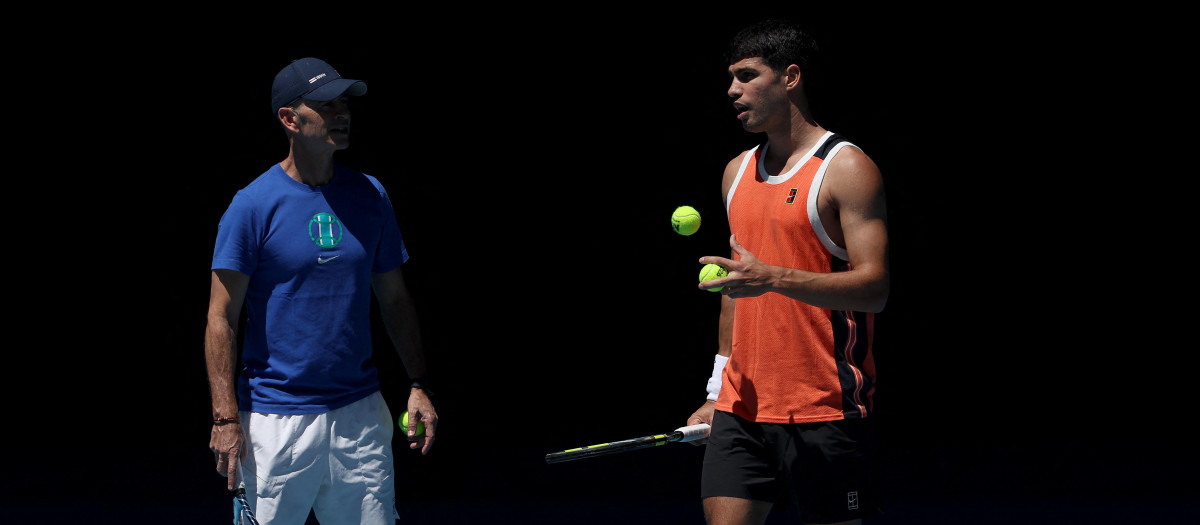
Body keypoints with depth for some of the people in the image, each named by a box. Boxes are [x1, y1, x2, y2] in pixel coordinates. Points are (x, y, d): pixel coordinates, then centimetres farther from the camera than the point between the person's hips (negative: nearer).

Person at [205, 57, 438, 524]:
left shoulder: (370, 196, 7)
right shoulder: (253, 205, -7)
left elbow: (395, 300, 15)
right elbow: (221, 317, -7)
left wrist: (419, 385, 6)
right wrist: (225, 417, -13)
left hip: (360, 415, 4)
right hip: (275, 422, -4)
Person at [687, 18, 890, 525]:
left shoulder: (847, 169, -7)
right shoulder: (738, 171, 16)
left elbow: (874, 288, -15)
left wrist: (774, 279, -27)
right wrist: (717, 393, 21)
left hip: (824, 410, -6)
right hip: (742, 408, 6)